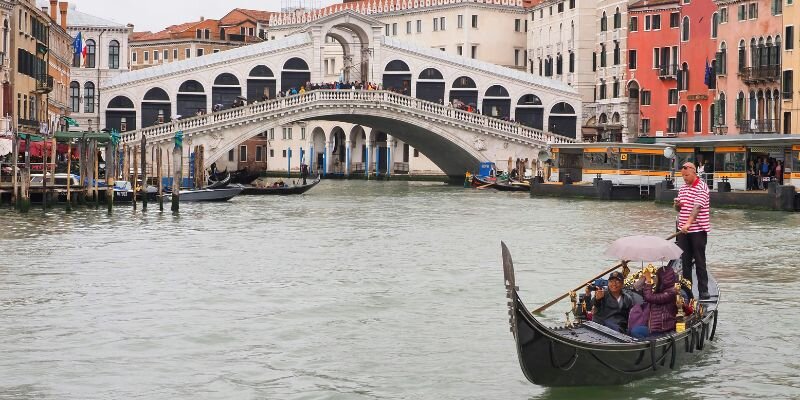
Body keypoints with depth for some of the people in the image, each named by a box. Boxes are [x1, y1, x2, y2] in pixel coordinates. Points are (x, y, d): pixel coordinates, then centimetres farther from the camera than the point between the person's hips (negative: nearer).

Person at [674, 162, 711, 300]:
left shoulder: (702, 187, -10)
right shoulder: (683, 188, 14)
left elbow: (697, 207, -23)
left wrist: (688, 223, -35)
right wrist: (677, 205, -3)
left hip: (698, 230, -7)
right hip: (683, 230, 7)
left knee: (699, 261, -3)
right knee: (685, 261, 8)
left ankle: (703, 290, 1)